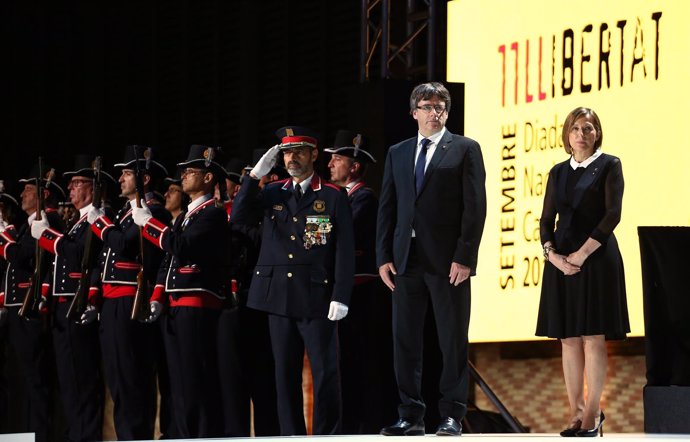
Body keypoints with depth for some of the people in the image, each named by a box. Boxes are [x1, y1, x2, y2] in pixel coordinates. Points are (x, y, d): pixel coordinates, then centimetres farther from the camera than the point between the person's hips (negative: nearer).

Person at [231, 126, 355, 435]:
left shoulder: (334, 197, 2)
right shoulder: (272, 194, 13)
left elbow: (345, 250, -2)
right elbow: (239, 218, -1)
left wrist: (341, 296, -10)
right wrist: (255, 175, -7)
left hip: (317, 299, -4)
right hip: (279, 296, 4)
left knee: (326, 372, -3)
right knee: (285, 374, 7)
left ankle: (326, 437, 3)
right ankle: (291, 436, 12)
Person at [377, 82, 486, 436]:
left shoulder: (465, 150, 3)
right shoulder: (397, 153, 16)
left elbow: (475, 205, -4)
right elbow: (387, 207, 13)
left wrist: (464, 257, -12)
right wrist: (383, 257, 4)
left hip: (448, 260, -4)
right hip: (406, 259, 4)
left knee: (453, 341, 0)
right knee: (404, 340, 3)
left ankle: (451, 416, 5)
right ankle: (411, 416, 9)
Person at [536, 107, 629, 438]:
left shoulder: (609, 166, 0)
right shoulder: (558, 172, 13)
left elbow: (613, 214, -10)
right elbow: (547, 220, 10)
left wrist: (583, 252, -15)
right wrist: (552, 254, -8)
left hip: (596, 258, -5)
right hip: (562, 261, 5)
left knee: (593, 336, -5)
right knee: (568, 338, 3)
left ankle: (593, 413, -1)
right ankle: (575, 412, 7)